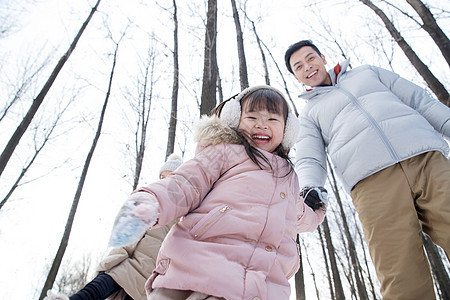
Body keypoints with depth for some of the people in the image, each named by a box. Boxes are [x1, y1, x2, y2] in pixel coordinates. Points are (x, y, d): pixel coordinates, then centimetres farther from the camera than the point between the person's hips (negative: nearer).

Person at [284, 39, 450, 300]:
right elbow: (309, 159, 8)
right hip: (372, 181, -1)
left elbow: (421, 101, 23)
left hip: (427, 159, 2)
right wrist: (310, 187, -14)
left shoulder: (368, 72, 30)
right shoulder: (309, 114, 24)